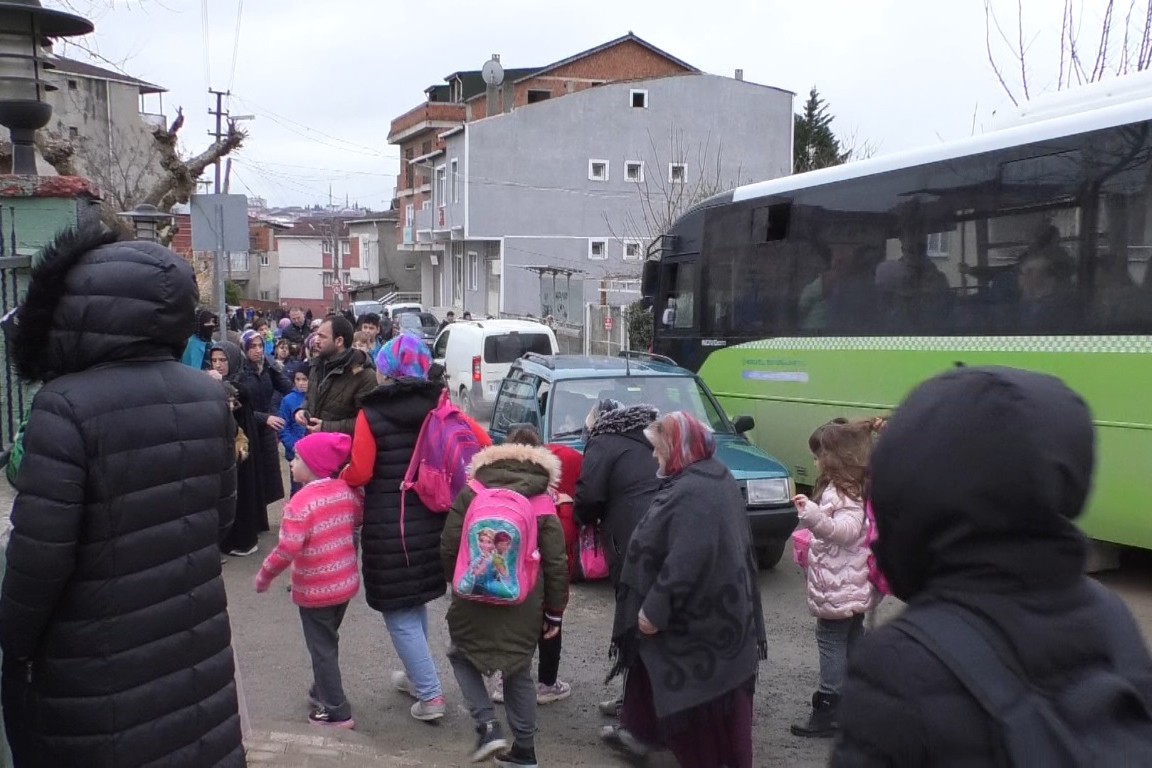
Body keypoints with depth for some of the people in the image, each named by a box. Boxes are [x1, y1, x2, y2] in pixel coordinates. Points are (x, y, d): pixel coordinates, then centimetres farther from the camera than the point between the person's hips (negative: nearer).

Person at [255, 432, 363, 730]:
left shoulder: (301, 502, -24)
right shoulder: (346, 491, -4)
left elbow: (287, 549, -26)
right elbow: (361, 518, 13)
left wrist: (264, 575, -13)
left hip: (315, 590, -7)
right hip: (345, 583, 7)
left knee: (321, 648, 8)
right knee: (327, 642, 25)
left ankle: (336, 711, 15)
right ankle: (322, 691, 42)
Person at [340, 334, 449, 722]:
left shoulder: (371, 414, -12)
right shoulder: (439, 406, 0)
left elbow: (359, 473, -14)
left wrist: (336, 479, 8)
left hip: (389, 527, -5)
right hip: (430, 520, 6)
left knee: (399, 612, 5)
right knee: (416, 603, 24)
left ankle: (430, 695, 3)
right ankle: (416, 676, 37)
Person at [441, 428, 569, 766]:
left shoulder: (470, 494, 1)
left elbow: (448, 547, 0)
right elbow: (556, 563, -2)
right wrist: (554, 611, 7)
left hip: (473, 597, -1)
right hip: (523, 603, 1)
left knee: (462, 656, 21)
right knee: (519, 673, 16)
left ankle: (488, 726, 5)